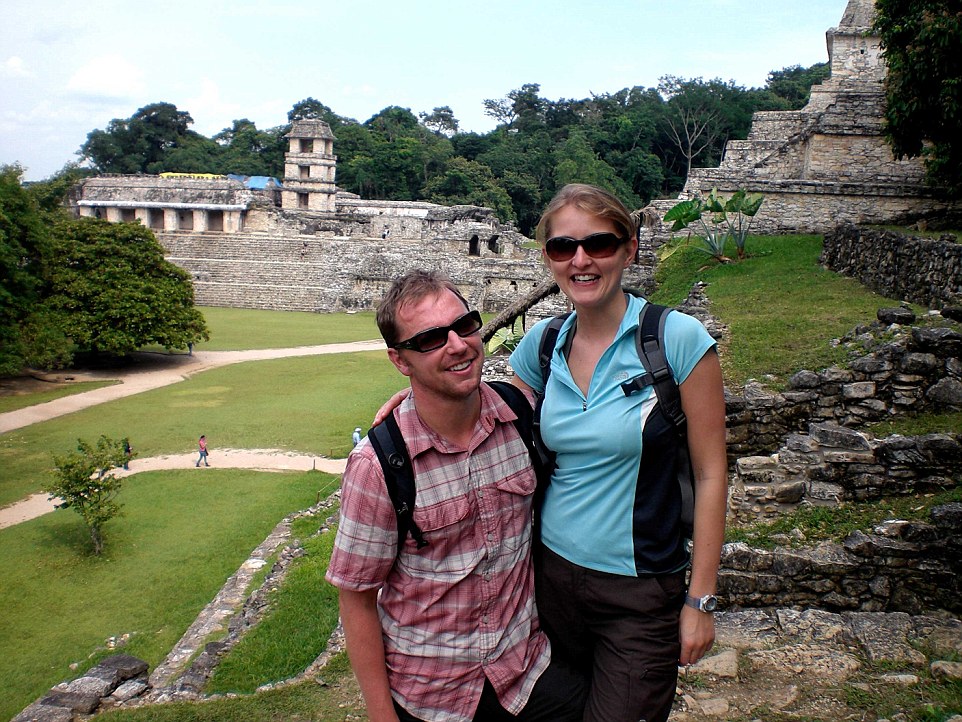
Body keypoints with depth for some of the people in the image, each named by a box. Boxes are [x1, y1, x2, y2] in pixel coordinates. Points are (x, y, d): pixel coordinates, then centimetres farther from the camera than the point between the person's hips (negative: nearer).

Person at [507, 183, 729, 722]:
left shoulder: (678, 338, -15)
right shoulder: (541, 345, -1)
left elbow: (711, 475, -10)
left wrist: (701, 599, -9)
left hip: (642, 595, -4)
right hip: (552, 575, 5)